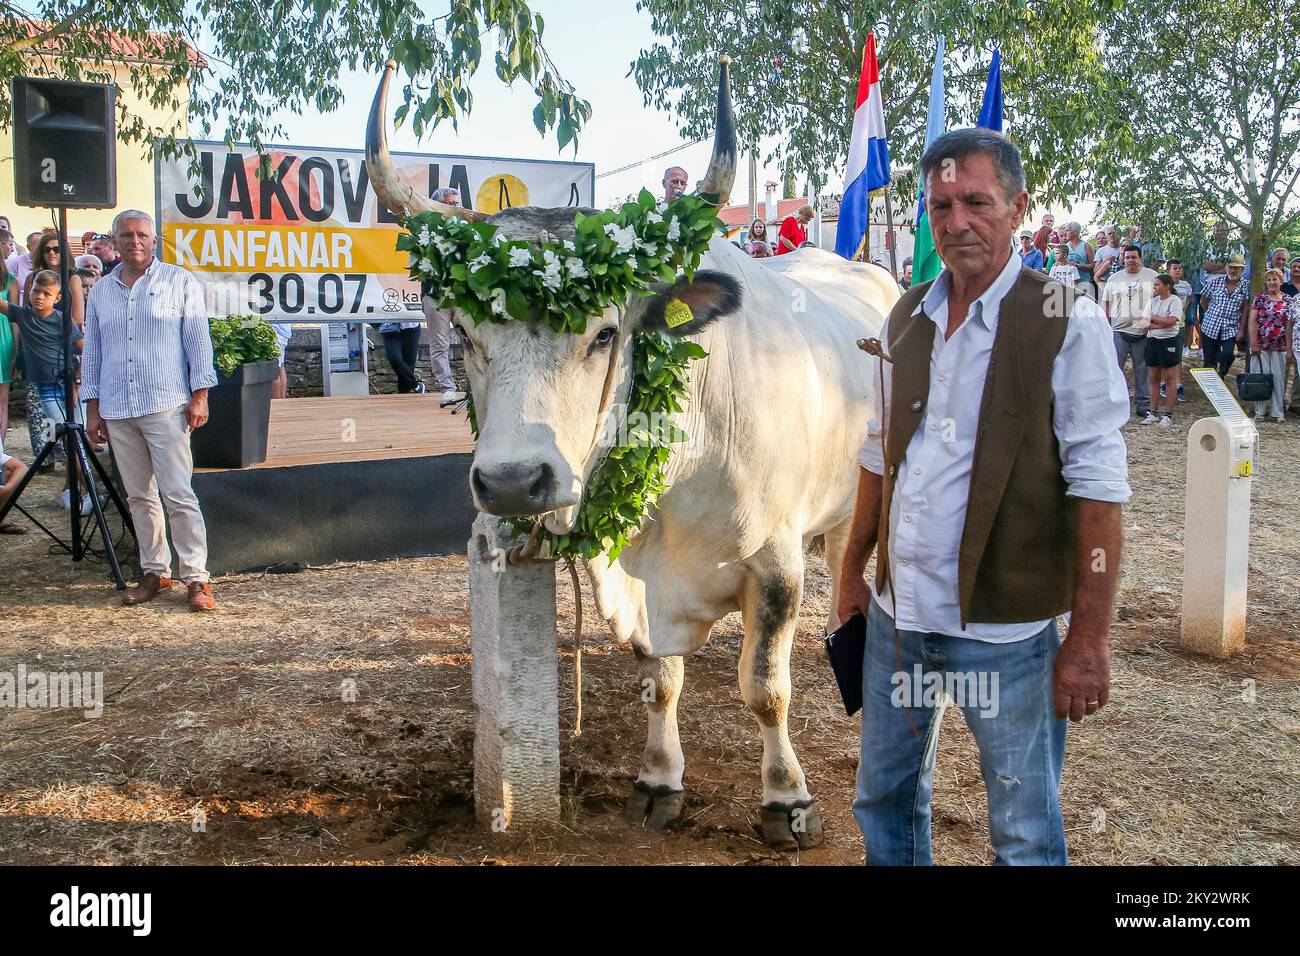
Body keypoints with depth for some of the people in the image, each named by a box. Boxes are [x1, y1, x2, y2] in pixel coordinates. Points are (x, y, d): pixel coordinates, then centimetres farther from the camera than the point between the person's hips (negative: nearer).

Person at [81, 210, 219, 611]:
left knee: (178, 495, -8)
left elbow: (198, 342, 0)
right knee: (139, 496, 9)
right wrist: (93, 409, 12)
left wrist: (200, 396, -7)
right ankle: (155, 572, 17)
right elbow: (92, 354, 17)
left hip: (167, 407, -5)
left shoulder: (179, 283, 3)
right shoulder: (101, 292, 15)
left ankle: (196, 577, -5)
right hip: (117, 411, 5)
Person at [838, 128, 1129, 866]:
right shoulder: (906, 320, 7)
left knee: (1026, 834, 8)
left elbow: (1098, 489, -13)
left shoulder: (1066, 322, -10)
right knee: (884, 801, 19)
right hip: (897, 614, 6)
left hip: (1005, 630, -5)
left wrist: (1089, 639, -16)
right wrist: (853, 573, 16)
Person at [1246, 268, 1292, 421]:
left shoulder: (1289, 300, 6)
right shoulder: (1260, 298, 1)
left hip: (1280, 346, 2)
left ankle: (1277, 412, 11)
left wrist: (1290, 346, 2)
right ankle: (1259, 411, 10)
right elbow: (1252, 321, -3)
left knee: (1279, 379, 4)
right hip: (1261, 345, -2)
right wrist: (1254, 343, -10)